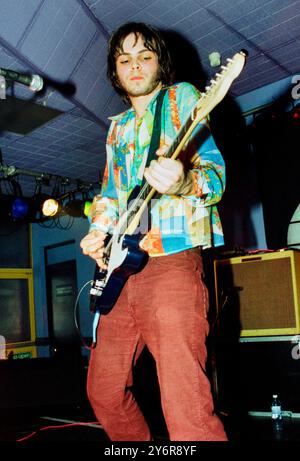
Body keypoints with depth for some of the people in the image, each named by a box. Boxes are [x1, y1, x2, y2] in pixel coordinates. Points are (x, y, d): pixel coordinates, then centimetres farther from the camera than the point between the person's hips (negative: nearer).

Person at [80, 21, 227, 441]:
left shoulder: (183, 97, 6)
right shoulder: (117, 127, 25)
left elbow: (213, 170, -6)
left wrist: (183, 183, -29)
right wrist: (99, 229, 7)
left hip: (172, 260, -7)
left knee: (184, 403, -16)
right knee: (104, 391, 13)